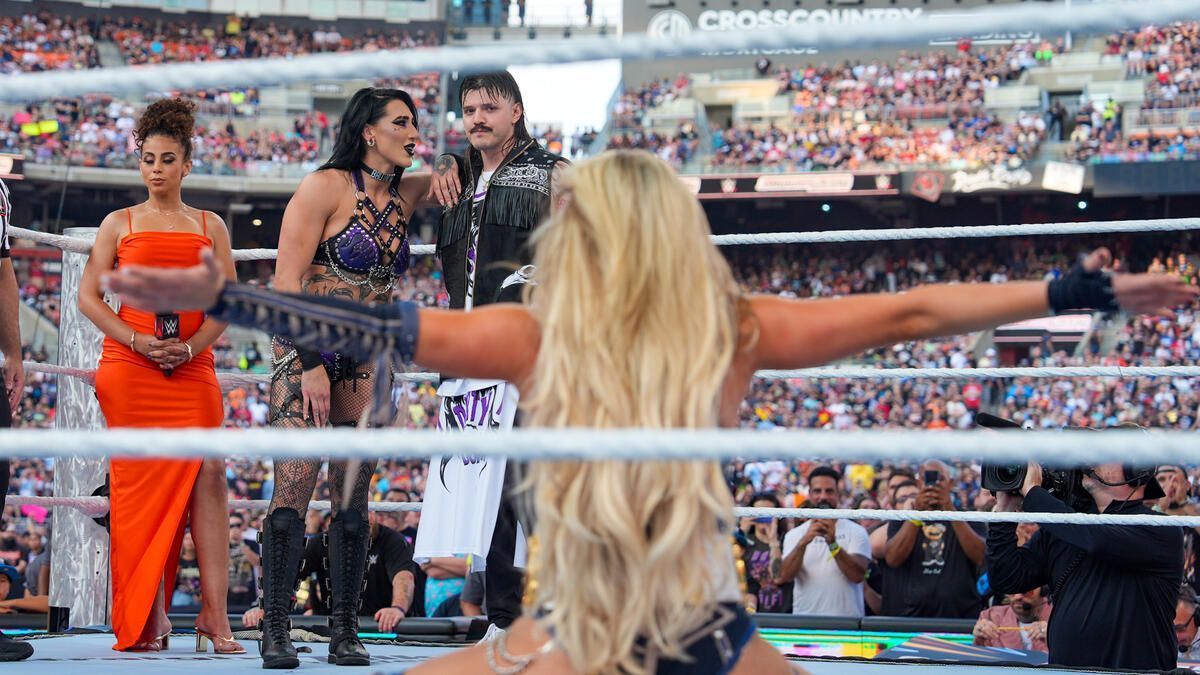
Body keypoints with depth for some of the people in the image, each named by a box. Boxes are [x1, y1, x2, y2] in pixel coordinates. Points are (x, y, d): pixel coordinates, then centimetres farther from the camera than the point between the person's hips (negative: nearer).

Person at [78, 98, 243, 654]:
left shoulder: (209, 226, 14)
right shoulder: (120, 224, 11)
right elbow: (89, 296, 5)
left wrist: (191, 346, -9)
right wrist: (137, 341, -10)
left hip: (193, 367, 1)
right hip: (128, 368, -1)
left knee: (208, 473, -13)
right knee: (141, 483, -5)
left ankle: (214, 613, -15)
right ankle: (144, 618, -2)